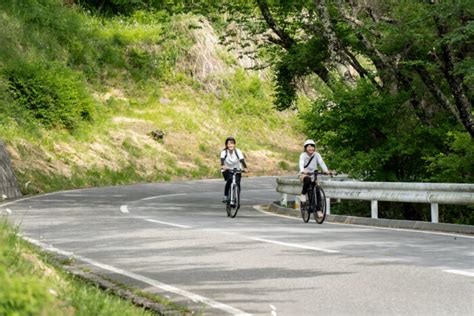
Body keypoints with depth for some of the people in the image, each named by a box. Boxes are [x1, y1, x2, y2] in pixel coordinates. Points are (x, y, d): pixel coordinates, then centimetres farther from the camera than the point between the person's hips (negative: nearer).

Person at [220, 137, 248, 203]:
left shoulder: (237, 151, -16)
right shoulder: (224, 152, -18)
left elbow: (242, 159, -28)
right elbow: (222, 159, -35)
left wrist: (245, 168, -46)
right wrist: (222, 165, -57)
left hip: (236, 169, 2)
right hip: (227, 170, -2)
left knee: (237, 183, -16)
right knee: (229, 180, -30)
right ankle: (225, 196, -18)